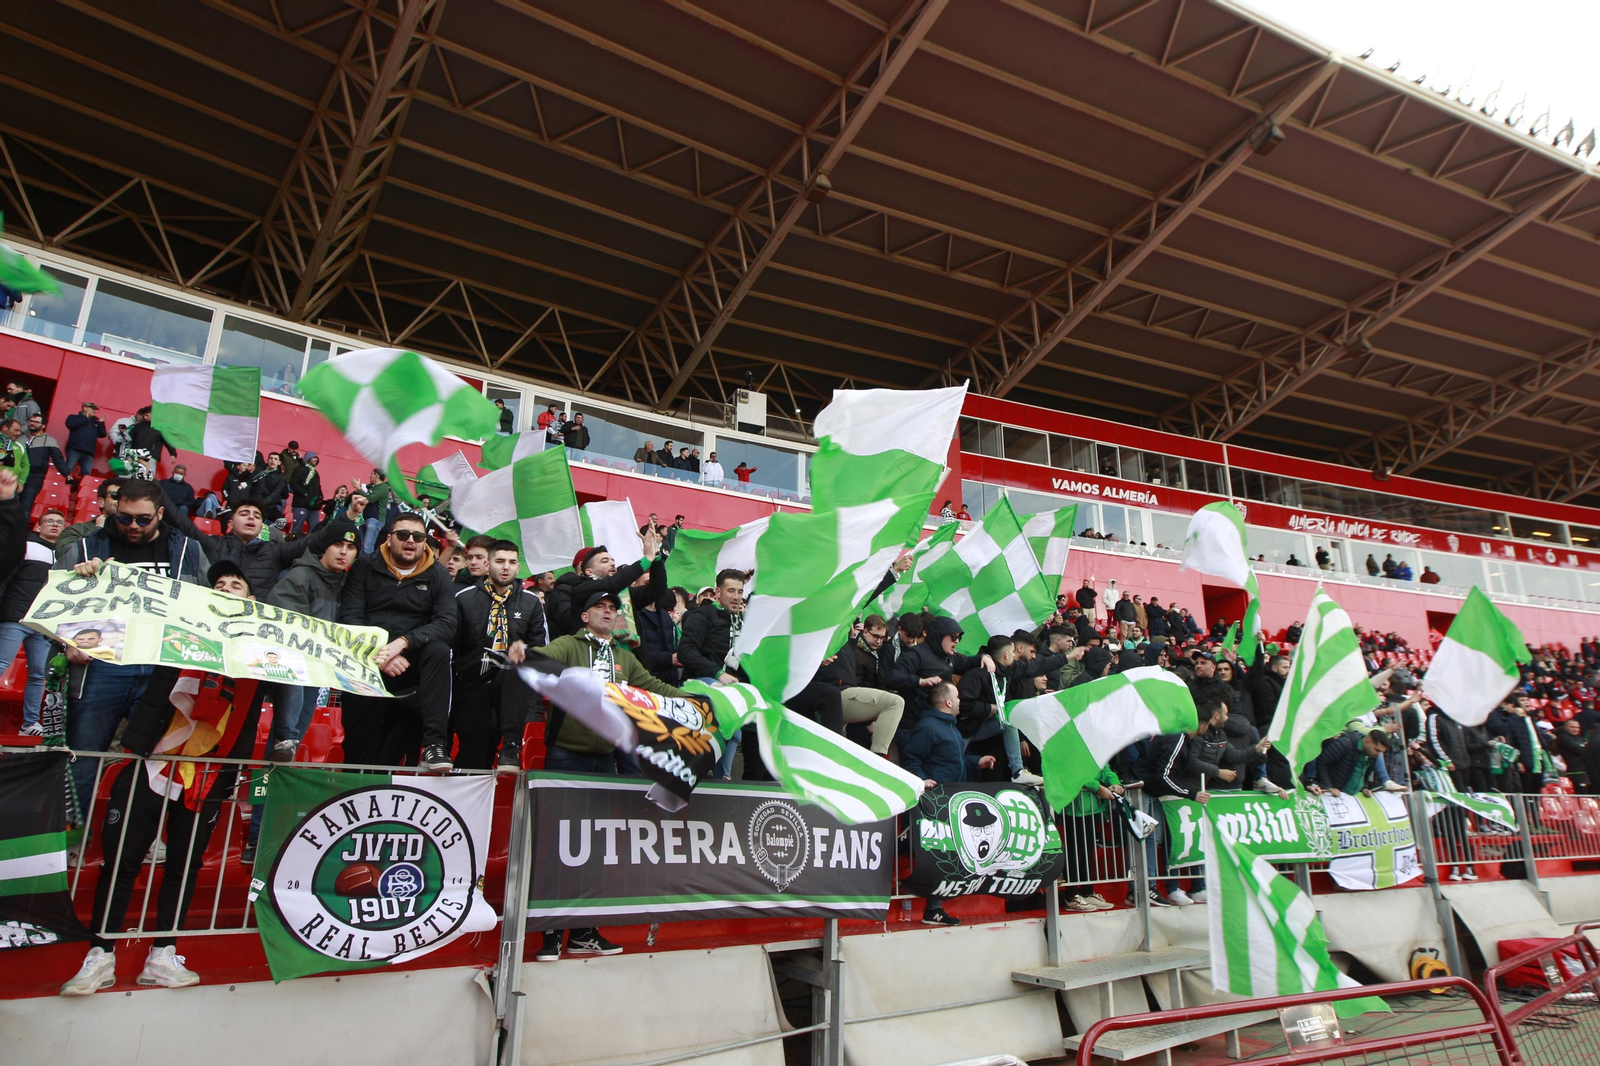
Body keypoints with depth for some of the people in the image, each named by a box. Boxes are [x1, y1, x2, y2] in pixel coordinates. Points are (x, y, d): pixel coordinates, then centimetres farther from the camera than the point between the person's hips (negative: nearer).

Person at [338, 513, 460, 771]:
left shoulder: (437, 574, 7)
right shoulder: (365, 567, 8)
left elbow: (447, 624, -6)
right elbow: (349, 616, -2)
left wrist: (403, 642, -21)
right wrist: (378, 654, -18)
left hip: (413, 660, 0)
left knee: (439, 650, -30)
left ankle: (434, 744, -36)